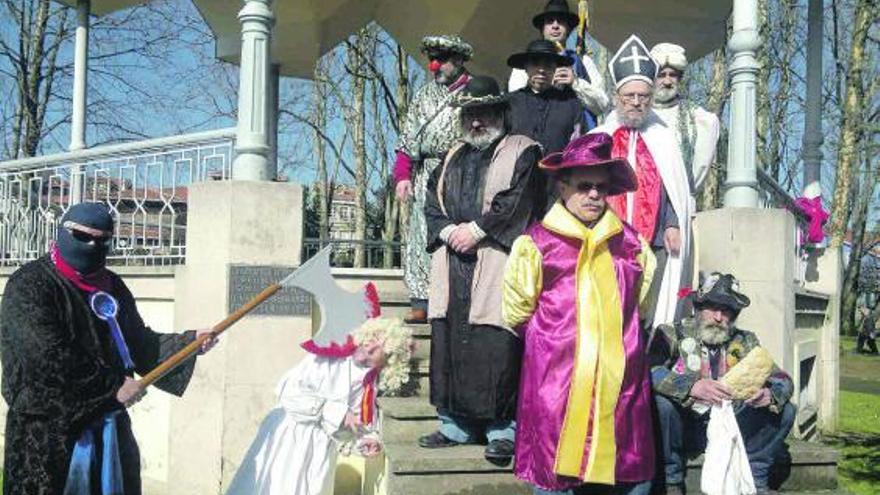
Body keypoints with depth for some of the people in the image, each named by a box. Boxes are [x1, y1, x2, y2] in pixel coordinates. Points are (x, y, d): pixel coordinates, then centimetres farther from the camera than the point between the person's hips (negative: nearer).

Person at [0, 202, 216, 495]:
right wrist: (113, 386, -16)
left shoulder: (112, 287, 13)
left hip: (109, 424, 6)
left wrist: (189, 342, 5)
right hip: (49, 429, -6)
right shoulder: (29, 286, -8)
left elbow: (139, 342, 19)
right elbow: (50, 357, -18)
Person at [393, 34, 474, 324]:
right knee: (422, 235, 1)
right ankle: (421, 302, 3)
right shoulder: (424, 95, 21)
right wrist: (402, 176, 6)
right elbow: (407, 139, 18)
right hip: (425, 178, 5)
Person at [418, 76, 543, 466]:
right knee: (448, 341, 5)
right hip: (452, 264, 6)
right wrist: (448, 232, -1)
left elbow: (516, 200, -8)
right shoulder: (453, 158, 24)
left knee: (496, 345, -10)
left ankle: (502, 430, -3)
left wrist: (475, 230, -11)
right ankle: (455, 424, 15)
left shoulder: (521, 152, 5)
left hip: (497, 261, -6)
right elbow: (432, 203, 17)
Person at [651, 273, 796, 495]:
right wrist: (692, 387, -38)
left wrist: (770, 394, -23)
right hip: (685, 428, -3)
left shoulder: (745, 342, 6)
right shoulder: (673, 334, -8)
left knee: (784, 410, -10)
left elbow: (783, 380, 2)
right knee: (661, 403, -33)